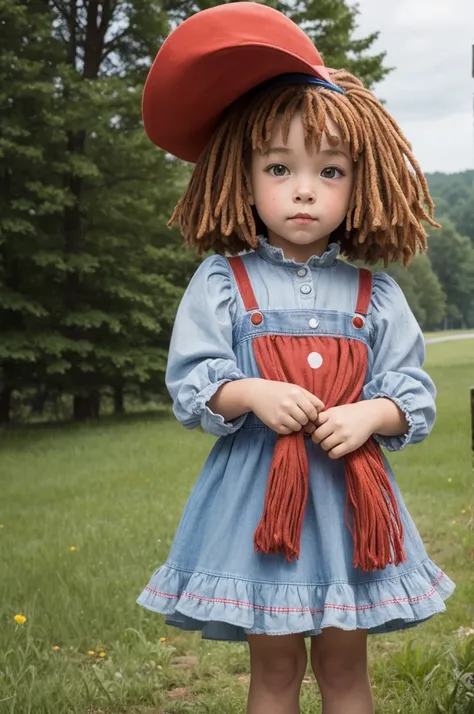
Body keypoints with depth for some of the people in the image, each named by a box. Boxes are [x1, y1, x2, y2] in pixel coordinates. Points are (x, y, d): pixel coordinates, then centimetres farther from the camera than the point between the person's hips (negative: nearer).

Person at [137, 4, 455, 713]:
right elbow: (189, 381, -5)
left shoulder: (375, 294, 3)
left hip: (351, 492, 2)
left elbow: (414, 390, 3)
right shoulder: (221, 281, -2)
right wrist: (252, 395, -21)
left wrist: (370, 415, -16)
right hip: (258, 491, -2)